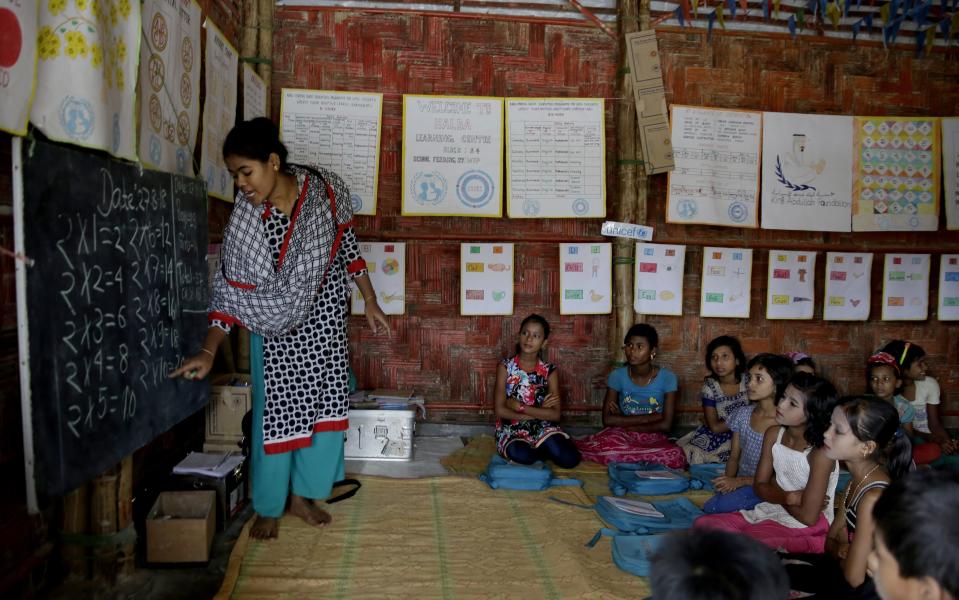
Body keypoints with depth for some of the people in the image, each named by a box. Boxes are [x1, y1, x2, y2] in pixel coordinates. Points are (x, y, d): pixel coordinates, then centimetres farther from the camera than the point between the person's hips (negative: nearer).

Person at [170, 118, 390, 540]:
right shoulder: (245, 220, -18)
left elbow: (347, 247, -1)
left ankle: (302, 495, 25)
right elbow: (229, 289, -13)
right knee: (275, 410, 1)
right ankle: (268, 507, 20)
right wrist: (208, 351, -18)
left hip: (324, 319, 2)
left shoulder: (328, 191, -15)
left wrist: (370, 303, 1)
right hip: (275, 326, -2)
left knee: (323, 402, 7)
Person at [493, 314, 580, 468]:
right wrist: (539, 412, -12)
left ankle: (537, 450, 6)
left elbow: (555, 414, -7)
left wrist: (520, 407, -14)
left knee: (570, 459, -26)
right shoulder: (506, 366, -3)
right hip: (512, 430, -1)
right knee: (521, 455, -36)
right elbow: (500, 410, -10)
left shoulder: (549, 370, 1)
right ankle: (543, 451, 0)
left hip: (542, 429, 2)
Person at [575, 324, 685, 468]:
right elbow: (607, 420, -9)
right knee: (609, 443, -38)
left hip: (653, 438, 3)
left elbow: (665, 425, -9)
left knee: (676, 457, -33)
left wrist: (623, 422, -9)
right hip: (621, 436, -2)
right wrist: (647, 418, -12)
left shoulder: (667, 378, -4)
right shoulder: (617, 376, -2)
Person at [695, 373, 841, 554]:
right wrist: (787, 497, -15)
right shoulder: (773, 435, -1)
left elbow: (808, 517, -20)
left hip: (807, 528, -7)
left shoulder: (821, 453, -21)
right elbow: (760, 486, 5)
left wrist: (776, 495, -3)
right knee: (703, 524, -10)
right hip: (772, 514, 7)